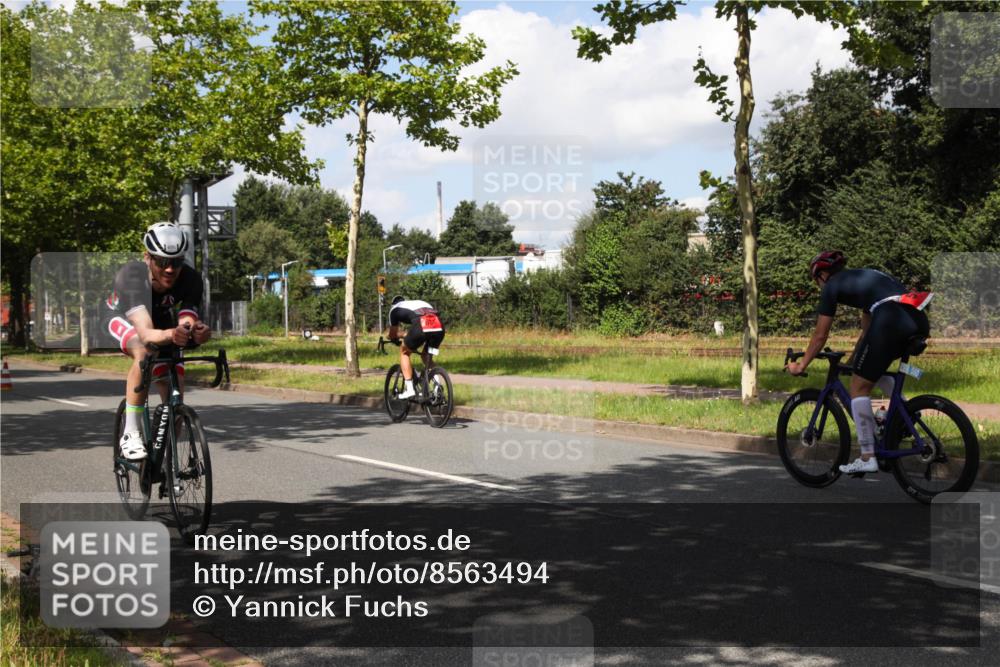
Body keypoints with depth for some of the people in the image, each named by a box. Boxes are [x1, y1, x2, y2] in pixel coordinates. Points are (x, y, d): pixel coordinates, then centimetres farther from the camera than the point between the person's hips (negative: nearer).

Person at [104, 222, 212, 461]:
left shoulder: (190, 279, -33)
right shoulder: (131, 275, -41)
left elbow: (188, 321, -42)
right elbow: (145, 333, -52)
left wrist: (197, 332, -66)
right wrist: (170, 335, -74)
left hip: (162, 321, 3)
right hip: (123, 318, -3)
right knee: (144, 353, -37)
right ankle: (131, 435, -27)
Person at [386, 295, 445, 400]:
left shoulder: (395, 308, 28)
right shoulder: (420, 302, 41)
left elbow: (393, 334, 37)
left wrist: (395, 339, 60)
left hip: (421, 326, -4)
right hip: (439, 327, 5)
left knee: (404, 352, 21)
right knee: (426, 356, 27)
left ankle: (409, 389, 11)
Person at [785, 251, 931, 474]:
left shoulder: (832, 286, 14)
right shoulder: (863, 279, 34)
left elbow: (820, 335, 16)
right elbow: (868, 329, 40)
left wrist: (801, 365, 28)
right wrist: (854, 360, 49)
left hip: (891, 320, -8)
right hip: (918, 319, 8)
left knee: (859, 386, 6)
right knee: (873, 366, 33)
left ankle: (867, 458, 5)